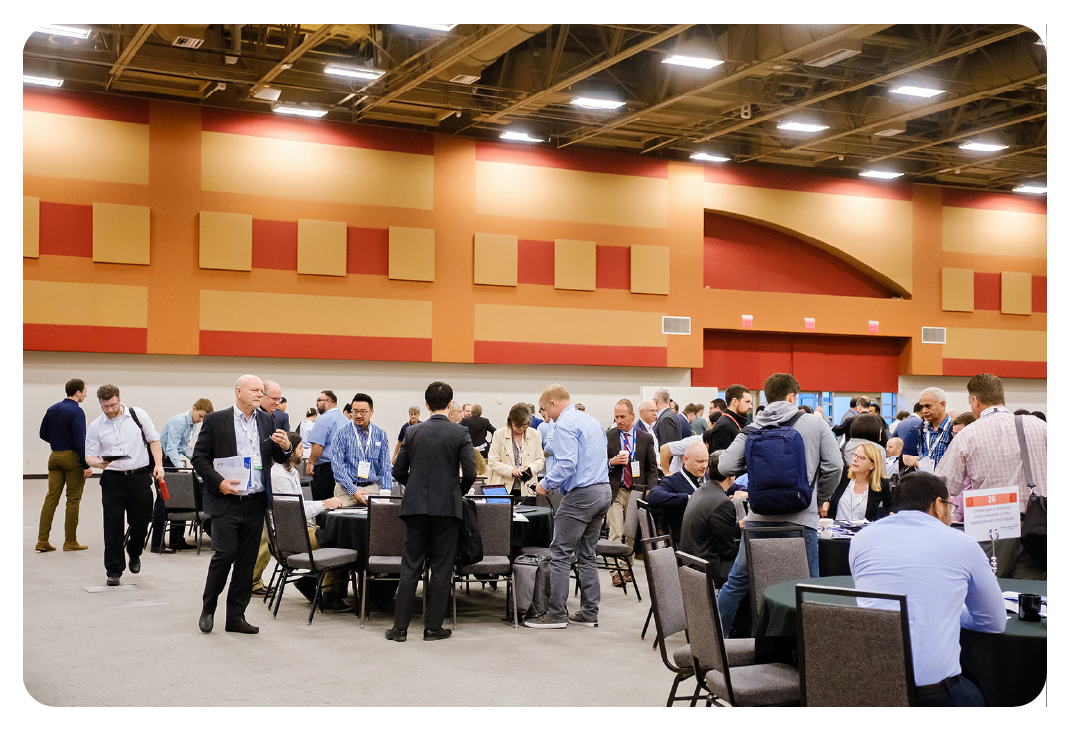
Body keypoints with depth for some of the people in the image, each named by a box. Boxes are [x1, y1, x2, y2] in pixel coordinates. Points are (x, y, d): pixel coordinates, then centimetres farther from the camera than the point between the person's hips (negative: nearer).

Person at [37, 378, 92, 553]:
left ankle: (42, 541, 2)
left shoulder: (52, 409, 10)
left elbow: (43, 434, 16)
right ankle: (70, 541, 5)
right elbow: (80, 440, -18)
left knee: (51, 497, 5)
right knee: (73, 500, 1)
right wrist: (87, 464, -16)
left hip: (54, 457, 7)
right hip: (73, 458, -7)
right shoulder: (76, 411, -13)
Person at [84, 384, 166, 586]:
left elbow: (153, 439, 7)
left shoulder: (137, 414, 1)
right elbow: (89, 456, 3)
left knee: (141, 522, 8)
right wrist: (97, 463, -20)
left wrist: (158, 464, -3)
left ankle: (134, 554, 38)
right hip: (113, 479, 0)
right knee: (113, 525, -2)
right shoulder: (96, 426, 2)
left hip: (140, 477, 0)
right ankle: (114, 571, 8)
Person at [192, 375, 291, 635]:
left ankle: (235, 617, 15)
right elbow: (199, 457, -2)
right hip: (226, 501, -4)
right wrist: (218, 482, -14)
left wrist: (285, 447, -7)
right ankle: (208, 608, 12)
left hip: (256, 503, 5)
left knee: (247, 560, 6)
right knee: (225, 553, -10)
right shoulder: (216, 420, -2)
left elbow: (278, 458, 16)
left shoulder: (267, 420, 11)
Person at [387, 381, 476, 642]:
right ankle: (433, 627, 8)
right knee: (441, 569, 6)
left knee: (410, 567, 7)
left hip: (416, 506, 3)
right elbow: (470, 474, -9)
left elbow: (398, 471, 7)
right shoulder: (460, 433, -5)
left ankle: (400, 627, 8)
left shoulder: (413, 432, 3)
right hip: (447, 507, -2)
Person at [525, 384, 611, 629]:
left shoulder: (565, 425, -10)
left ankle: (557, 614, -1)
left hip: (580, 494, -9)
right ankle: (589, 613, 15)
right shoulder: (592, 421, 18)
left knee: (560, 554, -3)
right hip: (603, 491, 9)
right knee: (587, 555, 14)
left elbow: (567, 464, -21)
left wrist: (546, 485, -8)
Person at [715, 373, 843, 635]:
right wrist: (820, 499, 13)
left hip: (760, 518, 2)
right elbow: (834, 466, -2)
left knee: (738, 580, 16)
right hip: (800, 519, -2)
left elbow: (726, 466, -1)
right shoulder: (815, 423, 2)